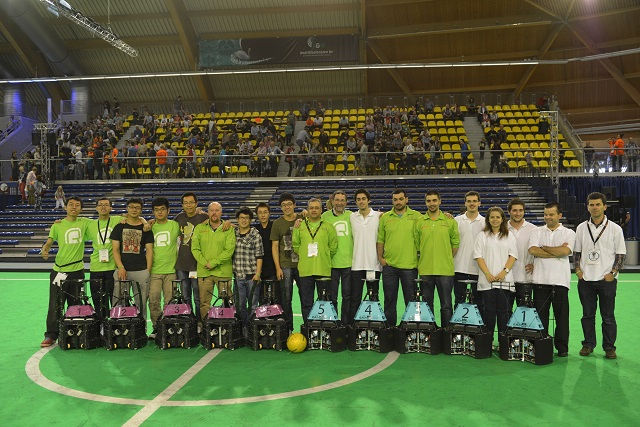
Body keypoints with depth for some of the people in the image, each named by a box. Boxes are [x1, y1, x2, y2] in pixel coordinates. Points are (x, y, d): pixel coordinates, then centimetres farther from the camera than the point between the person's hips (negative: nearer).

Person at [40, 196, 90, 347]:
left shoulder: (84, 223, 7)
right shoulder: (58, 225, 3)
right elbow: (49, 242, 0)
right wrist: (44, 250, -21)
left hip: (77, 270, 2)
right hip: (59, 270, -2)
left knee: (75, 305, 10)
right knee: (55, 305, -2)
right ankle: (50, 336, 8)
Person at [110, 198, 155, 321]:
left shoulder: (145, 228, 9)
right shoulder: (119, 227, 10)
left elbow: (149, 250, 5)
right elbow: (115, 249, 5)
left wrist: (148, 271, -3)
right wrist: (120, 267, -7)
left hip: (141, 270, 0)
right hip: (122, 270, 1)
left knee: (141, 303, 1)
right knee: (118, 303, -1)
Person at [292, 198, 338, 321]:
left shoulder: (328, 227, 5)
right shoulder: (300, 226, 8)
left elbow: (333, 246, 6)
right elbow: (295, 245, 12)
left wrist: (325, 258, 4)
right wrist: (303, 256, 2)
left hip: (324, 270, -1)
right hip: (305, 270, 1)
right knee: (306, 303, 4)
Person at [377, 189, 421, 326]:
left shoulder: (417, 216, 2)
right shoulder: (385, 217, 6)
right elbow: (380, 239, 7)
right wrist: (380, 257, 1)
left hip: (410, 264, -1)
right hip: (389, 265, 1)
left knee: (411, 300, 6)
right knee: (389, 299, 9)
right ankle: (390, 326, 19)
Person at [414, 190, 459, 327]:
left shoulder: (450, 221, 3)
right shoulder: (419, 222, 6)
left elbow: (455, 244, 8)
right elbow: (416, 245, 10)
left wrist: (446, 260, 5)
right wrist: (424, 260, 5)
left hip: (445, 270, -1)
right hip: (425, 270, 1)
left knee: (446, 306, 3)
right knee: (426, 305, 8)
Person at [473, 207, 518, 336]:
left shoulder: (509, 236, 12)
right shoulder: (482, 236, 9)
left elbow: (513, 255, 5)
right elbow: (478, 256, 2)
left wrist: (504, 272, -10)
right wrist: (488, 274, -10)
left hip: (505, 281, 1)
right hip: (487, 281, 0)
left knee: (504, 311, 0)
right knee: (488, 311, 0)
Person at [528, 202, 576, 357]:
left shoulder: (569, 233, 8)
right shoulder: (537, 232, 12)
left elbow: (565, 251, -12)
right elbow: (533, 250, -6)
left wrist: (544, 247, -3)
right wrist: (557, 252, -7)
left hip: (560, 280, -1)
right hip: (540, 280, 1)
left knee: (561, 315, 3)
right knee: (540, 315, 4)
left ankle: (562, 347, 14)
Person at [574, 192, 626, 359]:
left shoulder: (615, 228, 1)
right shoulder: (581, 228, 8)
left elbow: (621, 254, 1)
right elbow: (576, 251, 14)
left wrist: (612, 273, -8)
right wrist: (578, 269, 1)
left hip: (607, 279, -2)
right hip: (585, 279, 2)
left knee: (608, 316, 3)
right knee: (587, 314, 9)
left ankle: (609, 347, 14)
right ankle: (588, 344, 20)